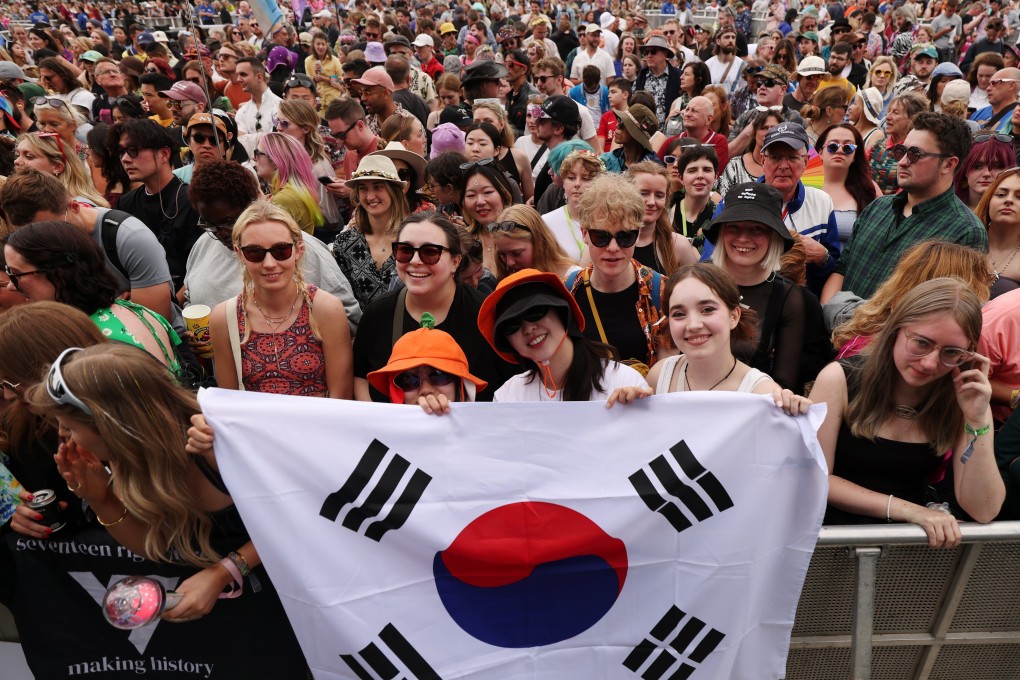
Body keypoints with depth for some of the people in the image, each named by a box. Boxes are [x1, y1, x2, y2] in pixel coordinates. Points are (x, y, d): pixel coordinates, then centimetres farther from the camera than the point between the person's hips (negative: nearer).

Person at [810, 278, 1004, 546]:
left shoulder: (964, 400, -2)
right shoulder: (841, 379, -11)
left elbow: (983, 511, -6)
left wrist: (978, 421, -16)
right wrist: (905, 509, -14)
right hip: (837, 532, -2)